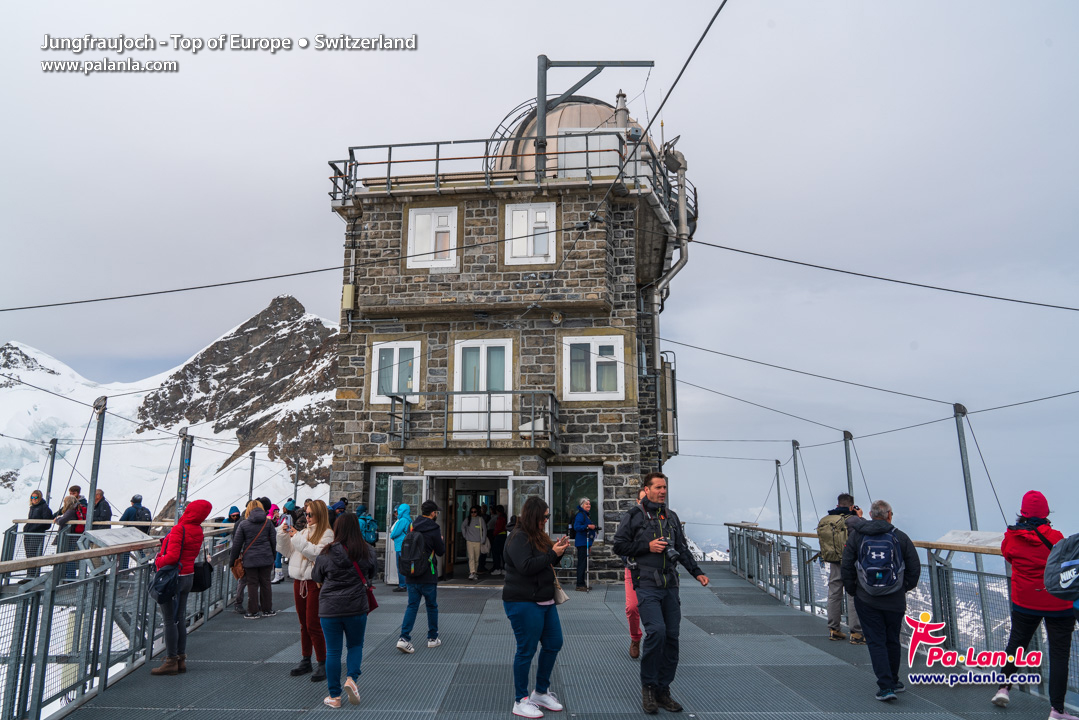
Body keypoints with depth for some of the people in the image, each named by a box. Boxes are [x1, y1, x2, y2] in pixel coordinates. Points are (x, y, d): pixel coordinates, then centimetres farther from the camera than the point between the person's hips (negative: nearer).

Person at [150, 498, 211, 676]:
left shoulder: (178, 530, -20)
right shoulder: (198, 531, 5)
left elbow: (172, 557, -26)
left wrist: (158, 562, -7)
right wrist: (165, 541, 10)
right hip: (188, 576, 8)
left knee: (170, 621, 0)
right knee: (181, 620, 15)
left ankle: (171, 661, 5)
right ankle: (181, 659, 22)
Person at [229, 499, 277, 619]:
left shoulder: (243, 524, -3)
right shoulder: (268, 522, 3)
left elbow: (237, 544, 1)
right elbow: (274, 541, 7)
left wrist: (232, 560, 11)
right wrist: (274, 556, 19)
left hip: (250, 560, -2)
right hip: (266, 559, 2)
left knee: (252, 585, 4)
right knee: (265, 583, 10)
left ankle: (253, 612, 9)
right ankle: (267, 610, 17)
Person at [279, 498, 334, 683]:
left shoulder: (327, 533, -9)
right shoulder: (303, 531, 14)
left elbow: (317, 553, -22)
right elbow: (288, 551, 16)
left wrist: (298, 538, -18)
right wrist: (283, 534, 1)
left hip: (315, 582, -7)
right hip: (299, 581, 7)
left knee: (313, 625, -6)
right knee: (304, 624, 16)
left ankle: (322, 664, 5)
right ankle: (305, 661, 27)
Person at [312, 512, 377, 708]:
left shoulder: (326, 554, -9)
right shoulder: (367, 552, -6)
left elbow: (316, 577, 6)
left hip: (329, 609, 0)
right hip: (357, 607, 1)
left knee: (333, 651, 9)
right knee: (355, 645, 19)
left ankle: (334, 696, 16)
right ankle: (351, 678, -3)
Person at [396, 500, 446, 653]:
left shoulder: (412, 527, 4)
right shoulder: (433, 529, -12)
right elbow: (441, 552, -5)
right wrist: (442, 540, 13)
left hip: (410, 576, 4)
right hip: (427, 577, -4)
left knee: (412, 606, 7)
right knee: (432, 606, 11)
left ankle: (404, 638, -6)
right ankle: (433, 638, 21)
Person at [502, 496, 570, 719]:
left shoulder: (539, 536, 13)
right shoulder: (518, 538, -15)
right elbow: (526, 566, -25)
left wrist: (558, 551, 0)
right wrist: (552, 553, -21)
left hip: (545, 600, 10)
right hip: (524, 603, -10)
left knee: (554, 644, 14)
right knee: (526, 650, 0)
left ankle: (541, 692, 30)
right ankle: (521, 701, 15)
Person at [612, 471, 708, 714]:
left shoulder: (671, 516, 14)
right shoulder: (633, 516, -2)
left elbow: (682, 548, 19)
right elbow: (619, 546, -3)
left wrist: (697, 572, 8)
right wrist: (647, 546, -12)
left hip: (670, 586, 5)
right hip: (647, 585, -5)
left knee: (671, 636, 4)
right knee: (656, 630, -19)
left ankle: (663, 690, 18)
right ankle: (648, 686, 0)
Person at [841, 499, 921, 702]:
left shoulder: (856, 535, -2)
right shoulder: (900, 537, -3)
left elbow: (846, 566, -2)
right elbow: (914, 567, 0)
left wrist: (852, 590, 11)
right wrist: (905, 587, 16)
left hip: (866, 600, -1)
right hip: (895, 601, 1)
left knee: (876, 642, 4)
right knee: (892, 641, 17)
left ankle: (885, 686, -3)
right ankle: (893, 681, 32)